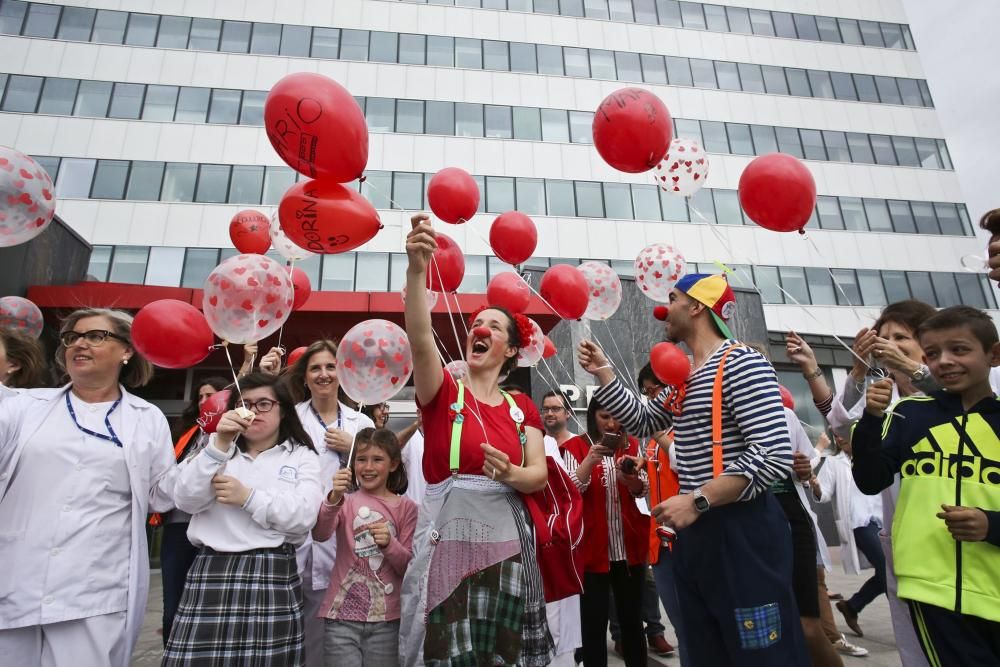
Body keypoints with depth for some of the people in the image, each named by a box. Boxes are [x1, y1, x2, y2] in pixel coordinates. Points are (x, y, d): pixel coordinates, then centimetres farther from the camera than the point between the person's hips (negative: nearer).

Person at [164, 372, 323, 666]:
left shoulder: (302, 457, 7)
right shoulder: (219, 450, 16)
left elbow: (305, 516, -8)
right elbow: (186, 501, -1)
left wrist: (248, 497, -9)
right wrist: (220, 445, -11)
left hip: (273, 577, -2)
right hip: (211, 574, 2)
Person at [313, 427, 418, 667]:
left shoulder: (406, 508, 0)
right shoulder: (345, 502, 2)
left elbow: (409, 567, -2)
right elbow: (319, 534, -18)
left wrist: (389, 543, -20)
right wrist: (334, 498, -35)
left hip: (385, 619, 0)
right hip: (342, 616, 0)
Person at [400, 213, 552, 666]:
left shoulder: (522, 407, 9)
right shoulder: (443, 392, -1)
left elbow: (540, 475, 2)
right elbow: (419, 338, -20)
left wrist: (511, 474, -21)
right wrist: (417, 268, -34)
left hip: (506, 538, 4)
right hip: (448, 534, -3)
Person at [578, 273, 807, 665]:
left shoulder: (740, 362, -14)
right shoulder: (682, 379, 13)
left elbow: (774, 455, -22)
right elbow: (641, 422, 18)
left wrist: (697, 500, -22)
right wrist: (602, 372, 9)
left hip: (742, 531, -9)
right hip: (695, 533, 9)